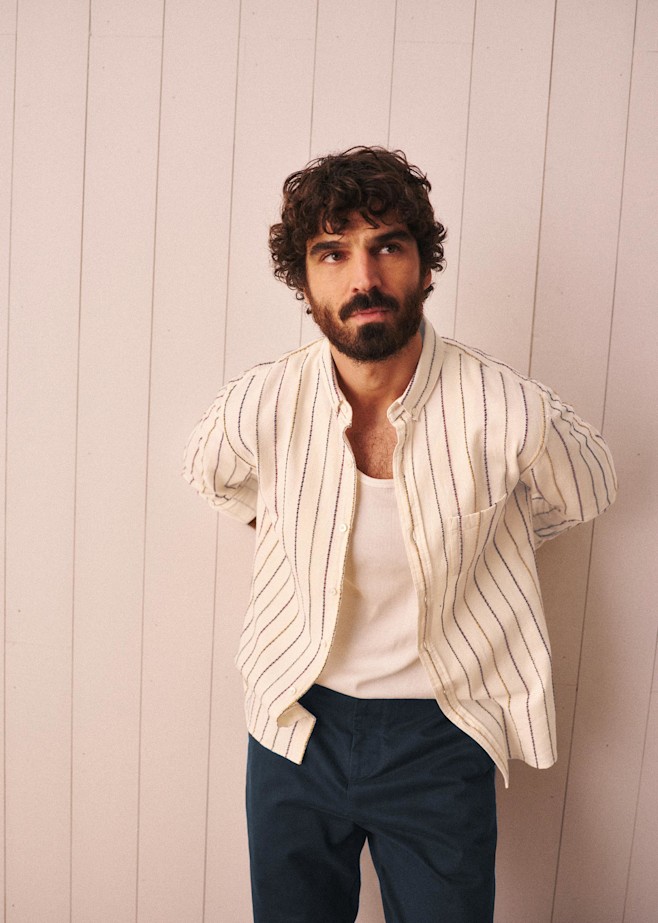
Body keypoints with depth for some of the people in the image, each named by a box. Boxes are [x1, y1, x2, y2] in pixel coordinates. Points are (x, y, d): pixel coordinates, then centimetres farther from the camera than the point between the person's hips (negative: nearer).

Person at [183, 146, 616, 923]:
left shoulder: (509, 413, -20)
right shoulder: (258, 407, -16)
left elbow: (588, 491, 4)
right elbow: (213, 475, 10)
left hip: (440, 737, -1)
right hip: (297, 725, 2)